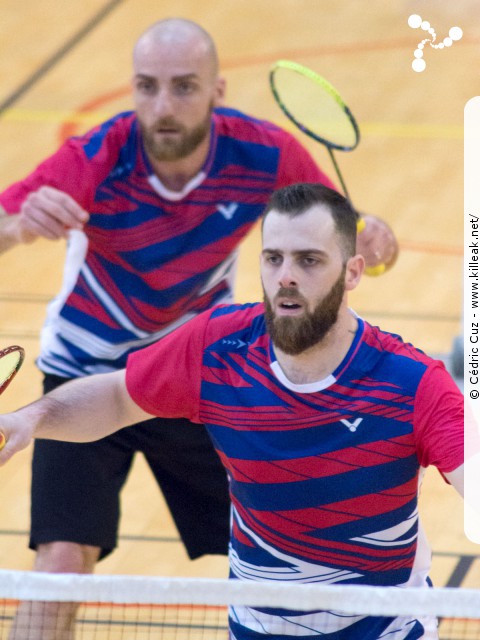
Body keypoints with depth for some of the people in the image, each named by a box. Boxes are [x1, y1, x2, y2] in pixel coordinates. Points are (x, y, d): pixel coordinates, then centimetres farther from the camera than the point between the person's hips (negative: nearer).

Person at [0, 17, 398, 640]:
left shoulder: (266, 156, -20)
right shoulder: (96, 161, -29)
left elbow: (357, 240, -8)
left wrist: (373, 239, -32)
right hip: (88, 375, -3)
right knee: (62, 565, -18)